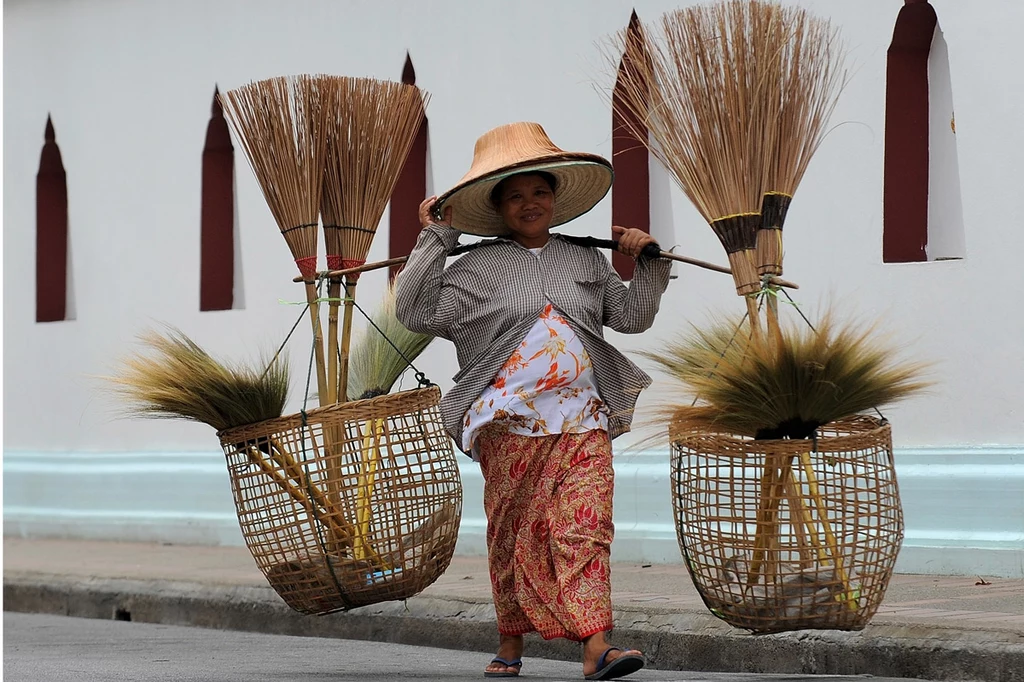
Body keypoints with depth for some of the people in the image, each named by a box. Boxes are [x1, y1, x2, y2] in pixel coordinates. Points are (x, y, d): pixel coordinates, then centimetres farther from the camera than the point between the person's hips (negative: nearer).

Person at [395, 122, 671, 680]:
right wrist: (433, 241, -1)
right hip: (510, 421, -1)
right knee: (514, 532, 5)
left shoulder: (585, 260, 17)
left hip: (583, 419, 1)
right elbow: (415, 312, -1)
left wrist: (650, 263, 11)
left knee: (586, 526, -12)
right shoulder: (477, 267, 7)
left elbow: (631, 315, 23)